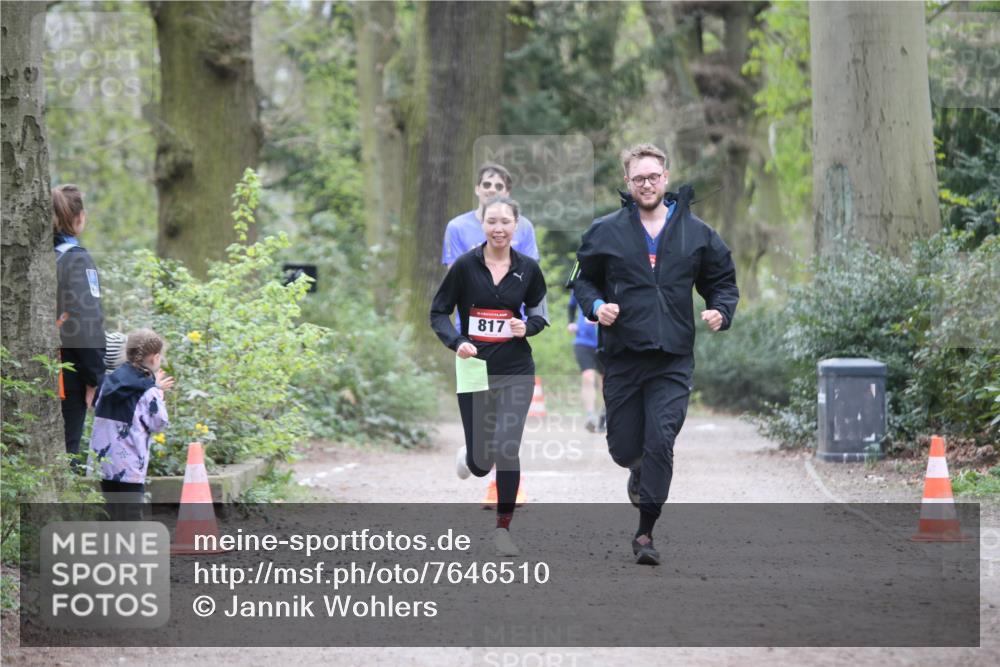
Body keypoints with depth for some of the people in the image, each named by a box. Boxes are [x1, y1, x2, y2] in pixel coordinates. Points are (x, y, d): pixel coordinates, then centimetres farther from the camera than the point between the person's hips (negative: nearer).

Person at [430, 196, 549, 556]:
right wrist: (457, 342, -18)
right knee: (480, 463, 5)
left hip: (515, 370, 0)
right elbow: (438, 312, -1)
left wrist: (528, 327, -10)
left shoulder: (528, 268, -1)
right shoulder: (465, 265, -7)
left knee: (505, 449, -14)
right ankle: (470, 457, 44)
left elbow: (540, 311, 12)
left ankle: (503, 527, 3)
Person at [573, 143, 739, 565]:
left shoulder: (697, 233, 5)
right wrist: (596, 305, -8)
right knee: (624, 448, 7)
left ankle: (646, 533, -1)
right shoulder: (606, 232, 3)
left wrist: (721, 312, -5)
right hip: (622, 356, 1)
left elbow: (723, 282, 15)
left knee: (661, 443, -11)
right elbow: (583, 279, 12)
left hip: (673, 360, -1)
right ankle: (639, 471, 46)